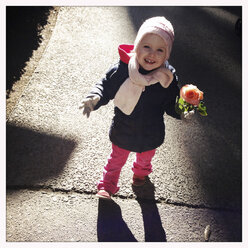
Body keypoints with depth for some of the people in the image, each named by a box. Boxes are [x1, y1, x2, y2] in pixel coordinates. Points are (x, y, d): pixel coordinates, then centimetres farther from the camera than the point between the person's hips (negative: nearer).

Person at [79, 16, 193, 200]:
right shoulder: (122, 70, -25)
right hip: (122, 132, -2)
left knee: (145, 159, 33)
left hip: (151, 135, 2)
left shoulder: (168, 78, -21)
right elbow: (105, 87, -12)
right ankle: (107, 186, 51)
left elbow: (171, 105, -9)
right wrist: (94, 98, -32)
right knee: (116, 160, 24)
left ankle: (141, 172, 69)